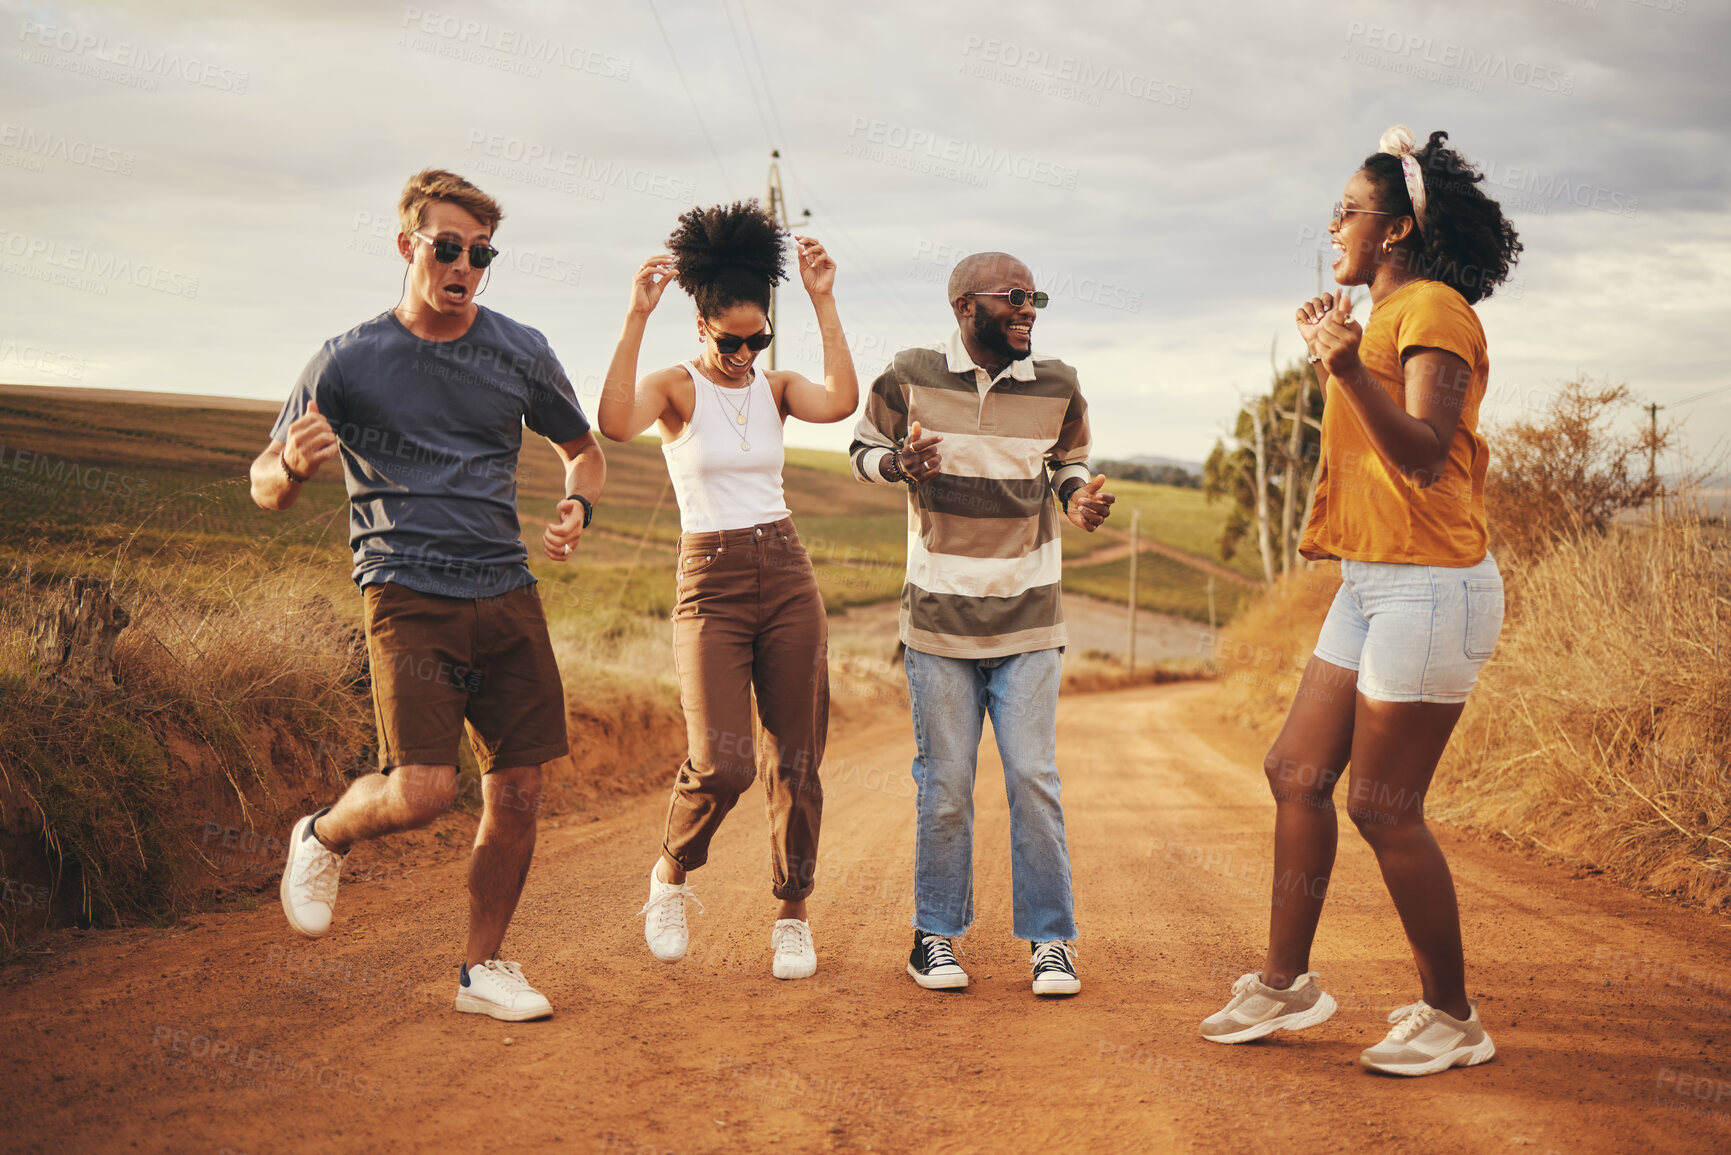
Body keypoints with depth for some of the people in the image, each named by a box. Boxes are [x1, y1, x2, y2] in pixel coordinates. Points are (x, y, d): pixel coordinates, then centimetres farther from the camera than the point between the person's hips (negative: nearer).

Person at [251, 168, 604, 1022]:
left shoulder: (520, 353, 8)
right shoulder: (351, 361, 0)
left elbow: (583, 449, 23)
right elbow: (265, 485, 6)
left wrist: (578, 506, 0)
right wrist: (293, 467, -18)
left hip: (508, 594, 4)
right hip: (408, 597, -4)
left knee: (517, 793, 1)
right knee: (422, 791, -17)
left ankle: (482, 967, 19)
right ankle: (322, 836, 17)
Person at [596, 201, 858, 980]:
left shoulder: (776, 388, 8)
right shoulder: (675, 389, -2)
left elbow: (841, 403, -14)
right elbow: (615, 424, -25)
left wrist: (824, 303, -14)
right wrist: (636, 318, -28)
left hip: (787, 580, 4)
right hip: (710, 587, -3)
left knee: (795, 761, 4)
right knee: (722, 762, -17)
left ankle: (792, 915, 21)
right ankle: (671, 875, 13)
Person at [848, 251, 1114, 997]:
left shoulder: (1057, 386, -1)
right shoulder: (910, 377, -6)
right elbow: (864, 447, 8)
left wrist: (1080, 497, -7)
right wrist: (899, 466, -15)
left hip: (1028, 623, 1)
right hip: (940, 619, -1)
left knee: (1034, 779, -1)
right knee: (944, 786, 6)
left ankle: (1050, 940, 10)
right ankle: (935, 935, 21)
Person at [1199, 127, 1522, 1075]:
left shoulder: (1434, 308, -11)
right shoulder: (1386, 314, 19)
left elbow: (1425, 454, -23)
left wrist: (1352, 371, -37)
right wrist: (1329, 356, 29)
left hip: (1429, 587, -10)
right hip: (1372, 585, 10)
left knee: (1383, 808, -6)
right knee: (1296, 773, 9)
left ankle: (1452, 1017, 7)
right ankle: (1285, 983, 18)